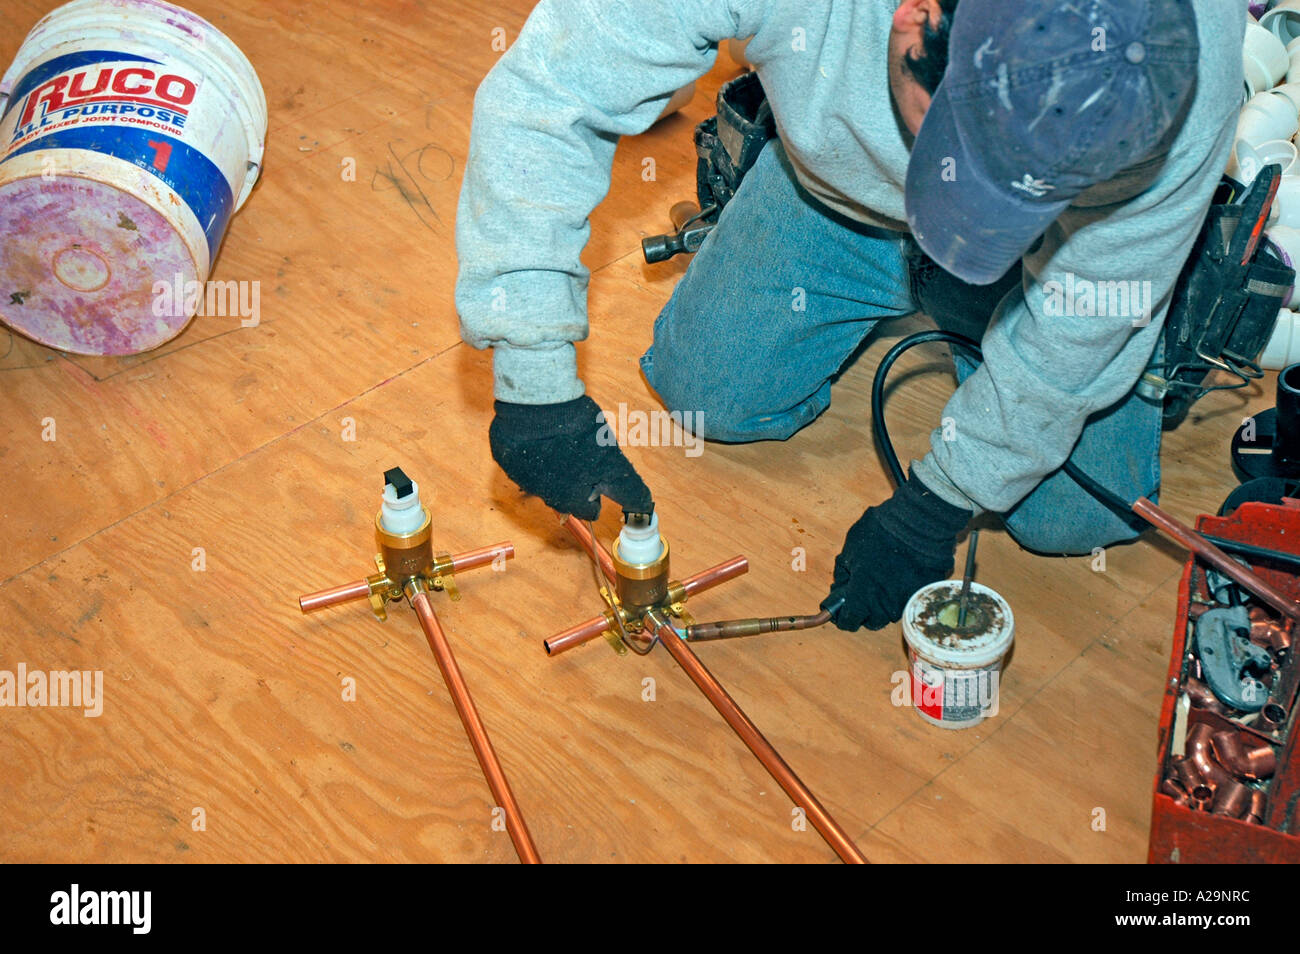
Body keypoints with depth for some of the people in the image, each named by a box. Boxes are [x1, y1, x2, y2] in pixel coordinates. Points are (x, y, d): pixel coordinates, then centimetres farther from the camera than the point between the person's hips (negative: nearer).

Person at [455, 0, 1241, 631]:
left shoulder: (1191, 74, -40)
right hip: (839, 178, 2)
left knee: (1070, 515, -9)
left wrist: (933, 513, -17)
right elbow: (546, 97, -34)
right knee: (704, 395, 3)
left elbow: (1083, 316, -25)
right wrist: (535, 384, -38)